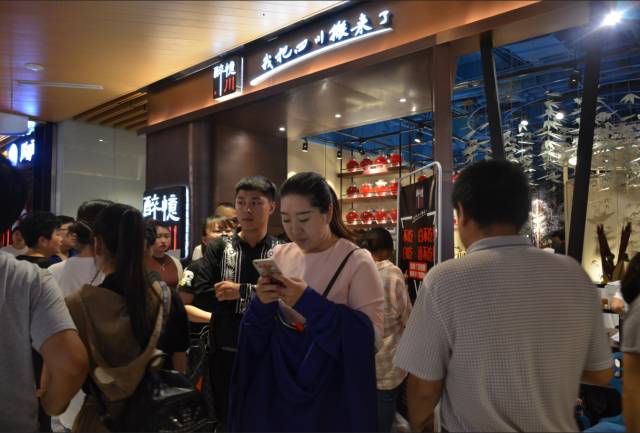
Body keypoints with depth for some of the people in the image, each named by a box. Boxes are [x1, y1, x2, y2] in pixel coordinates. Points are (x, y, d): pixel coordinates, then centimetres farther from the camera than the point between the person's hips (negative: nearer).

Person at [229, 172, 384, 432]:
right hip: (276, 380, 5)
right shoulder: (280, 255, 2)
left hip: (331, 388, -4)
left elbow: (373, 330, -20)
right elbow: (258, 332, 7)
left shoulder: (357, 261, -12)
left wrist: (310, 302, -26)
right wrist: (262, 304, -16)